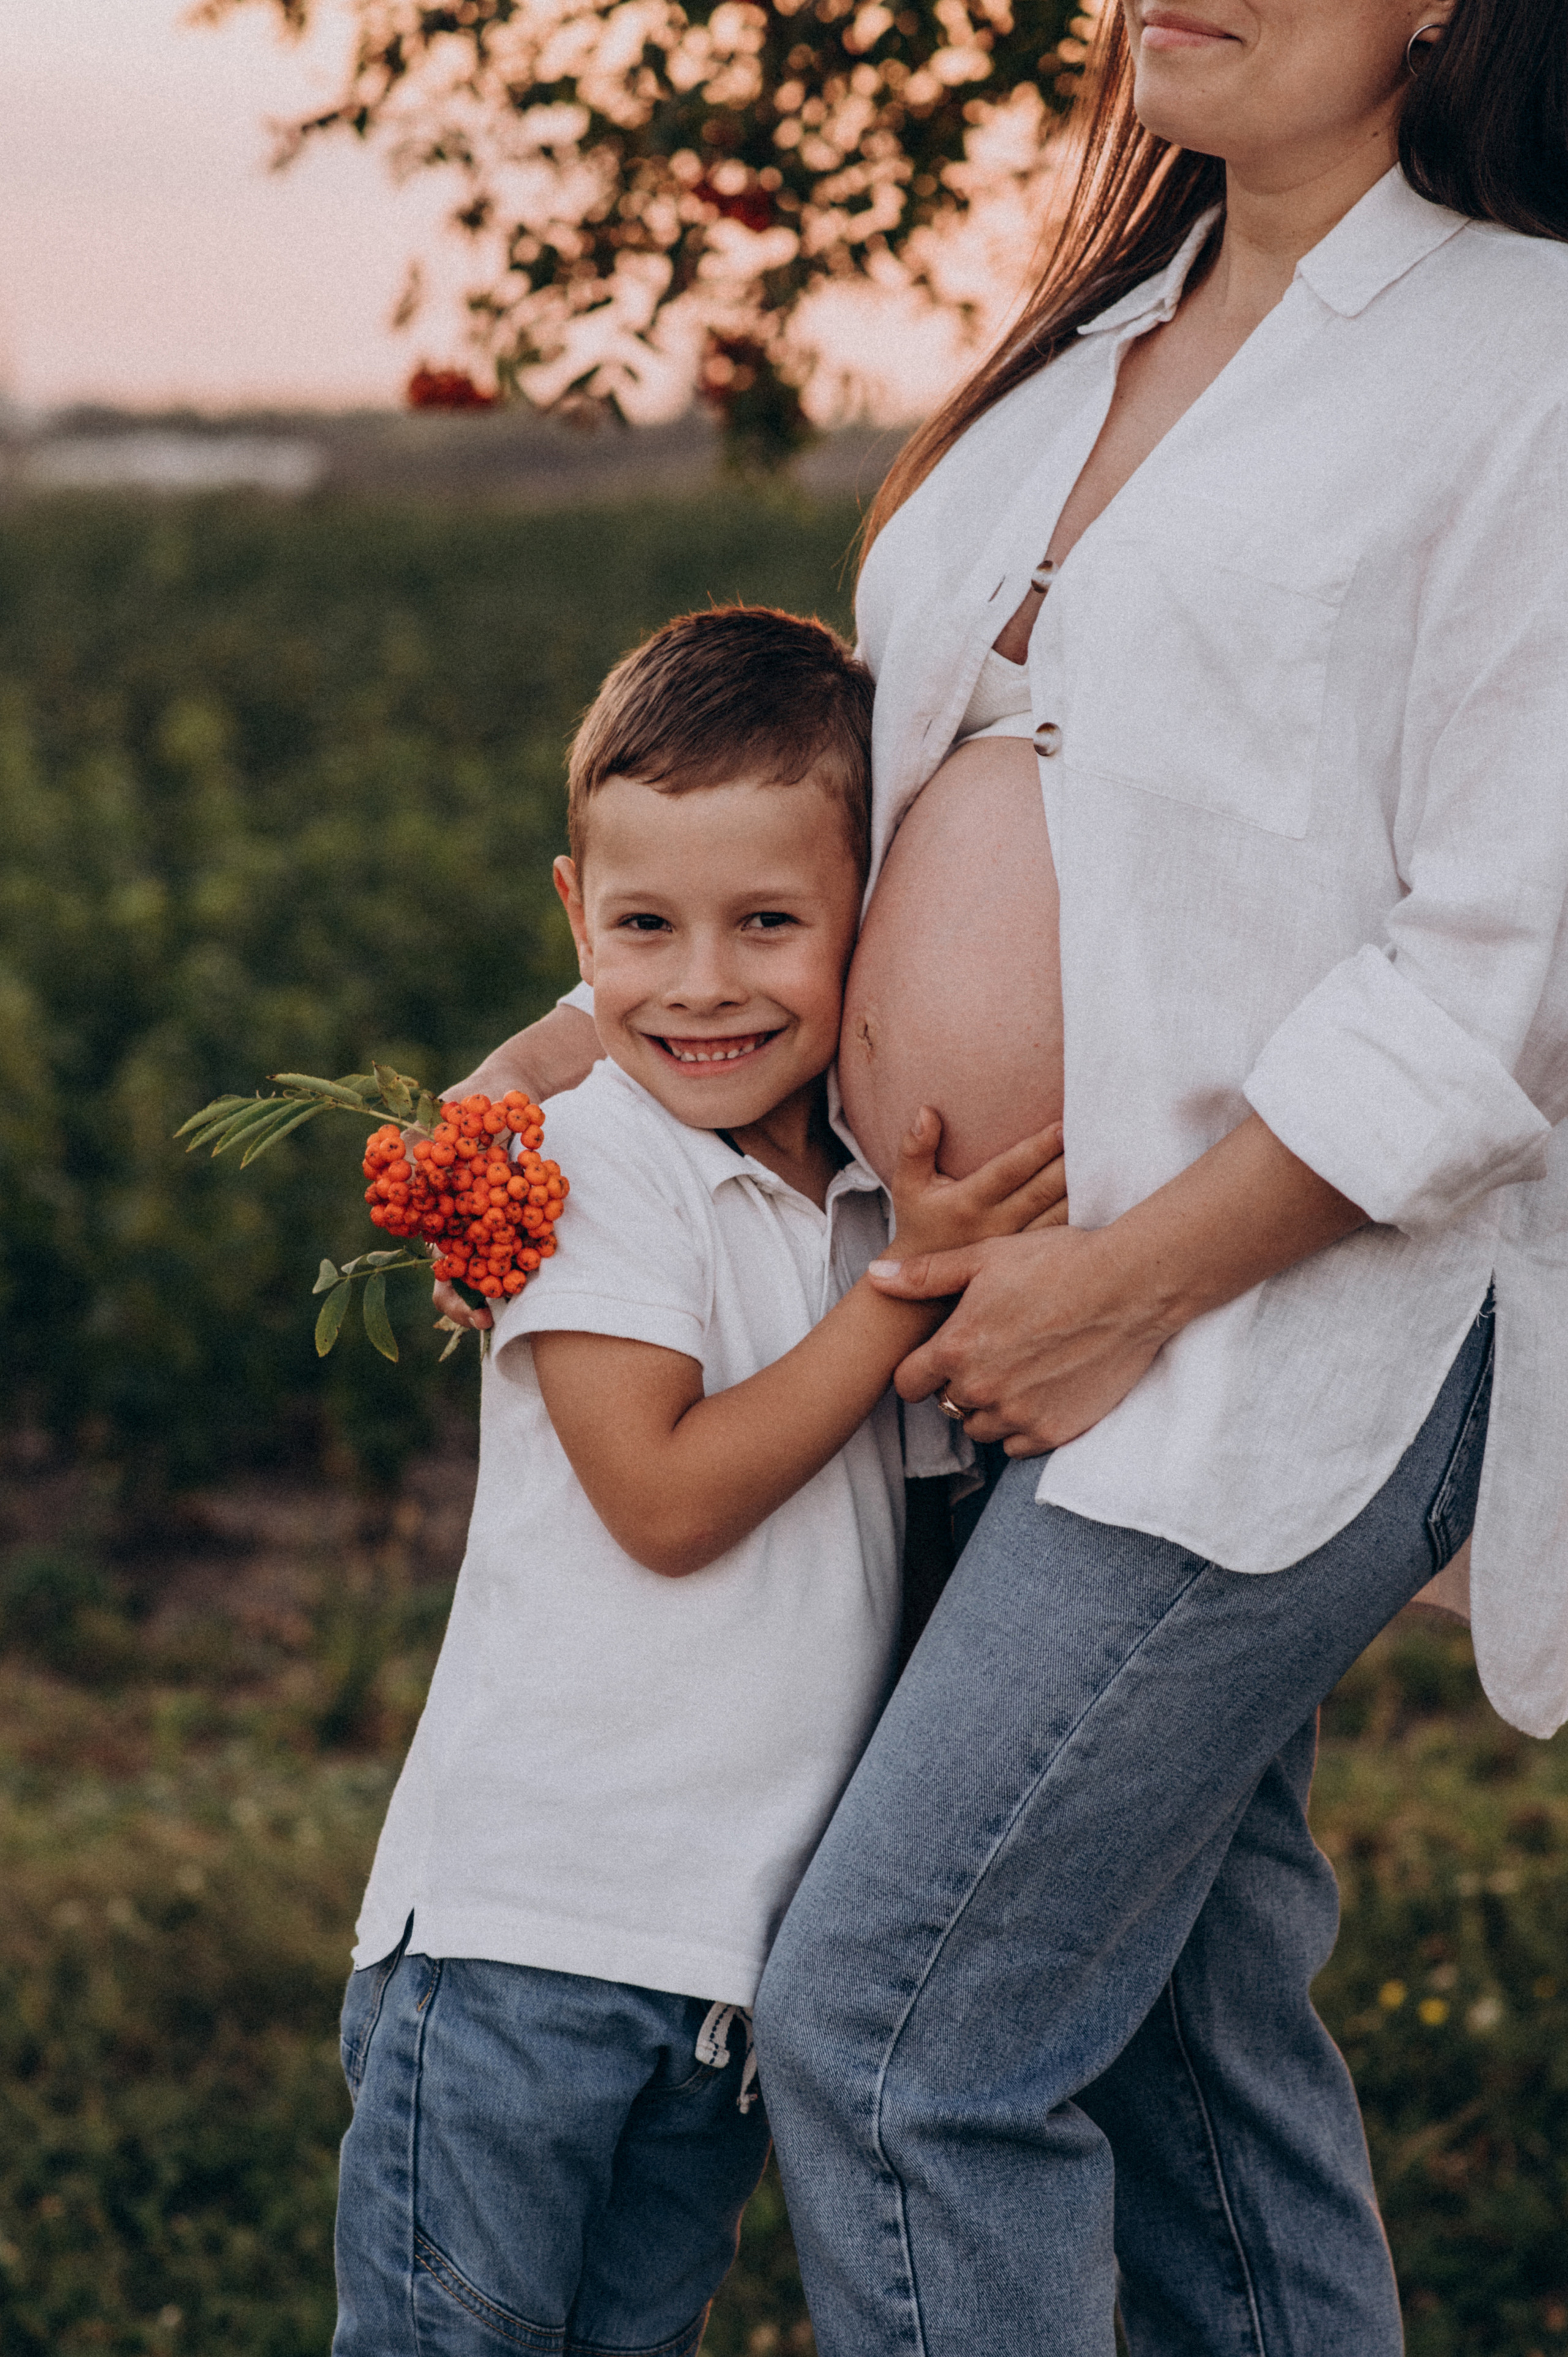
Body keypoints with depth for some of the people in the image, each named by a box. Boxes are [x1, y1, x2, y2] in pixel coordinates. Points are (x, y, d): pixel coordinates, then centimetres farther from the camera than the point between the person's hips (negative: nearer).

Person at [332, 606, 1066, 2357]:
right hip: (524, 1915, -6)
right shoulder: (591, 1167, -11)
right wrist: (910, 1288, -17)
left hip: (756, 1930, 6)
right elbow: (669, 1500, -18)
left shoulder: (876, 1185, 8)